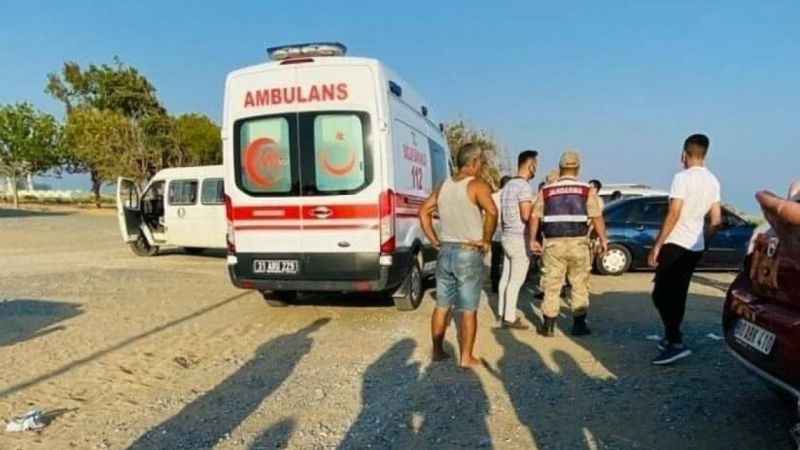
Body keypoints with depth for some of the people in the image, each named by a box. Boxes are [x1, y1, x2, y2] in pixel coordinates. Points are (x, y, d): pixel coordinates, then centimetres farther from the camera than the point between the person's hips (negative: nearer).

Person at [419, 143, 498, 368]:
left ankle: (438, 351, 25)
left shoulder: (444, 186, 9)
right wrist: (486, 240, -15)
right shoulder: (478, 185, -11)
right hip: (469, 254, -6)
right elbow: (492, 211, -28)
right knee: (468, 310, 3)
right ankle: (466, 358, 11)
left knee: (442, 306, 16)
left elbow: (424, 211, 12)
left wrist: (434, 241, 10)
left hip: (445, 252, 6)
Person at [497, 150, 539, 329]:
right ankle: (509, 318, 0)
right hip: (520, 239, -9)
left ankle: (503, 312, 20)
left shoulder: (508, 185, 13)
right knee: (516, 280, -4)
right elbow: (526, 216, -22)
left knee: (506, 277, 13)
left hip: (507, 237, 9)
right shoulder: (524, 186, -16)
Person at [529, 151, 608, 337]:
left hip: (554, 243, 1)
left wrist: (533, 240, 9)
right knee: (580, 285, 11)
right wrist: (603, 239, 3)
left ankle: (549, 326, 11)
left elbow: (534, 216, 2)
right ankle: (579, 325, 17)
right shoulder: (586, 190, -1)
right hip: (578, 242, -1)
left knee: (552, 285, 7)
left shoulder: (547, 190, 4)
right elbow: (597, 217, -7)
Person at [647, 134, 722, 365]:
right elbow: (716, 221, 11)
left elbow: (673, 214, -19)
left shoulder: (683, 177, -14)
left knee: (661, 294, -7)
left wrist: (656, 246, -15)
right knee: (677, 294, 16)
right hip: (696, 247, 8)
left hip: (676, 244, -8)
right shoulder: (713, 181, 10)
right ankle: (671, 338, 25)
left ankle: (676, 343, -14)